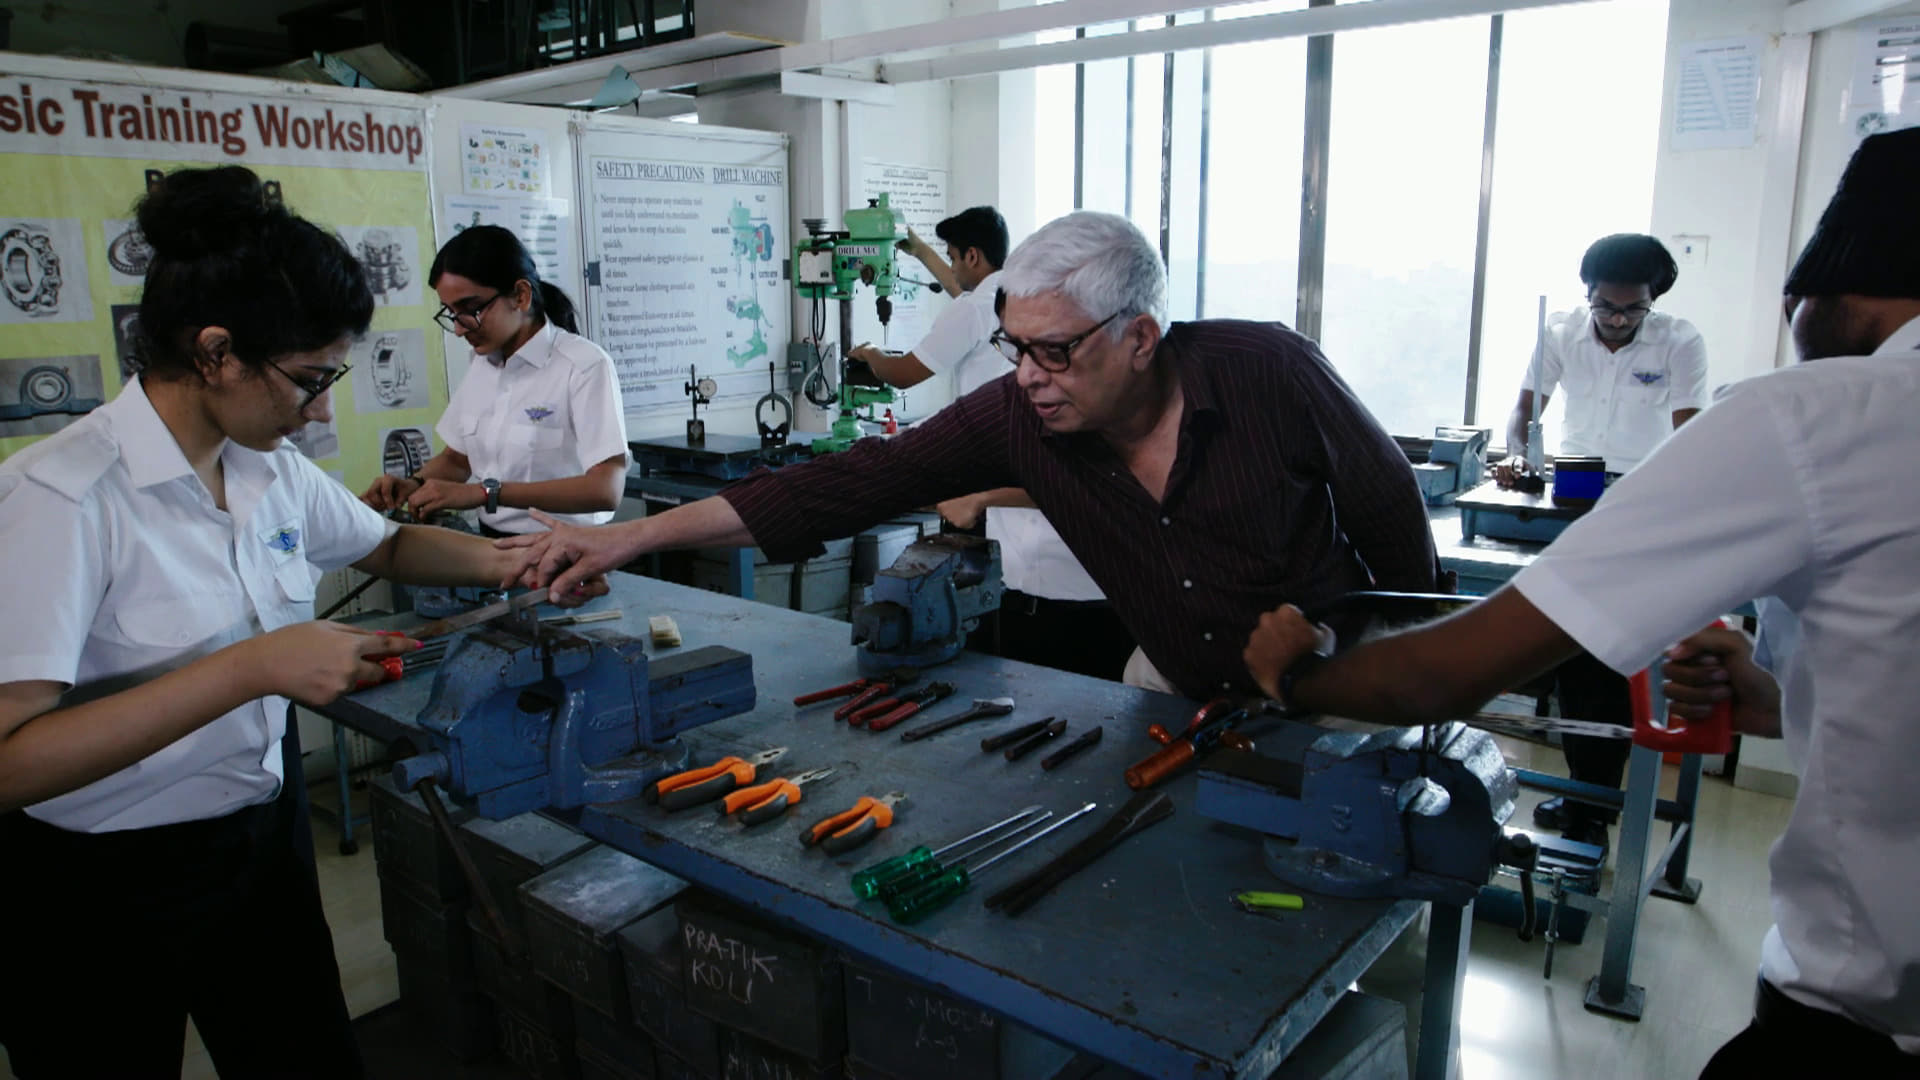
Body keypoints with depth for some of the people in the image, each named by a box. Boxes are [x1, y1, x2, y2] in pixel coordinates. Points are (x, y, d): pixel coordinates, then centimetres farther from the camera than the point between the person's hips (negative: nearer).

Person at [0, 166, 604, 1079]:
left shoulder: (272, 470, -2)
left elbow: (385, 546, 17)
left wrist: (505, 565, 0)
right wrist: (253, 666, -33)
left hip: (262, 834, 6)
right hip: (101, 891, -6)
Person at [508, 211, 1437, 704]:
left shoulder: (1266, 372, -24)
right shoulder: (1014, 417, -18)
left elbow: (1390, 506, -10)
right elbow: (856, 483, -21)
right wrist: (636, 535, -25)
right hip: (1178, 689, 3)